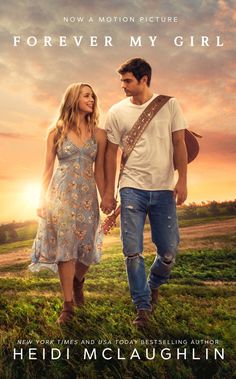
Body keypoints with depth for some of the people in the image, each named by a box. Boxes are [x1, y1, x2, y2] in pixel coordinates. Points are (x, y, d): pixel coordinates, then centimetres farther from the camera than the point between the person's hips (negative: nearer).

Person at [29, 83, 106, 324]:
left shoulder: (98, 134, 6)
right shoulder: (57, 131, 3)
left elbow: (99, 171, 8)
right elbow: (48, 168, 3)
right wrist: (42, 200, 0)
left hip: (87, 196, 2)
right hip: (61, 194, -2)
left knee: (86, 247, 5)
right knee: (64, 247, -2)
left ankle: (77, 281, 38)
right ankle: (68, 305, 8)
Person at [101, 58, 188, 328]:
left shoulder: (169, 105, 4)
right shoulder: (117, 111, 5)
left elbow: (179, 143, 3)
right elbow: (111, 153, 7)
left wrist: (182, 180, -7)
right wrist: (108, 192, 4)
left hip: (164, 189, 0)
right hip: (132, 189, 0)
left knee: (169, 252, 3)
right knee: (132, 252, -2)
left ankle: (153, 285, 34)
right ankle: (143, 307, 14)